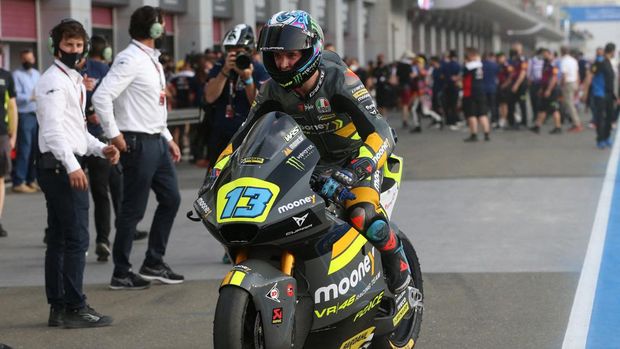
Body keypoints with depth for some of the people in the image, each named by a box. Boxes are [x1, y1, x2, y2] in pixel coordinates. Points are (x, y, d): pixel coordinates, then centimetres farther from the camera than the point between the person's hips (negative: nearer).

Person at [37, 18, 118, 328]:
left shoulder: (75, 80, 22)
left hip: (67, 167, 10)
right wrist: (72, 166, -28)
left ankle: (57, 307, 16)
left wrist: (101, 149, 13)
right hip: (60, 165, -10)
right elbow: (53, 129, -20)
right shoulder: (53, 81, -10)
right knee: (76, 238, -11)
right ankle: (75, 308, -9)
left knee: (58, 239, 11)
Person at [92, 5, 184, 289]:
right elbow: (101, 97, -24)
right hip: (138, 143, -10)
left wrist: (168, 138, 19)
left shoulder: (153, 61, 15)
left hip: (157, 141, 10)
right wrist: (114, 135, -21)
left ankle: (154, 264, 22)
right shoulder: (130, 60, -15)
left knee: (170, 199, 13)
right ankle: (121, 274, 6)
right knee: (133, 209, -3)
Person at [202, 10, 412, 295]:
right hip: (313, 161, 6)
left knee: (363, 215, -33)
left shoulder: (340, 80, -28)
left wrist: (355, 171, -54)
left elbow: (381, 134, -37)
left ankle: (398, 265, -5)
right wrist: (216, 174, -18)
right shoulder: (273, 91, -12)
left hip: (356, 156, -6)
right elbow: (242, 137, -3)